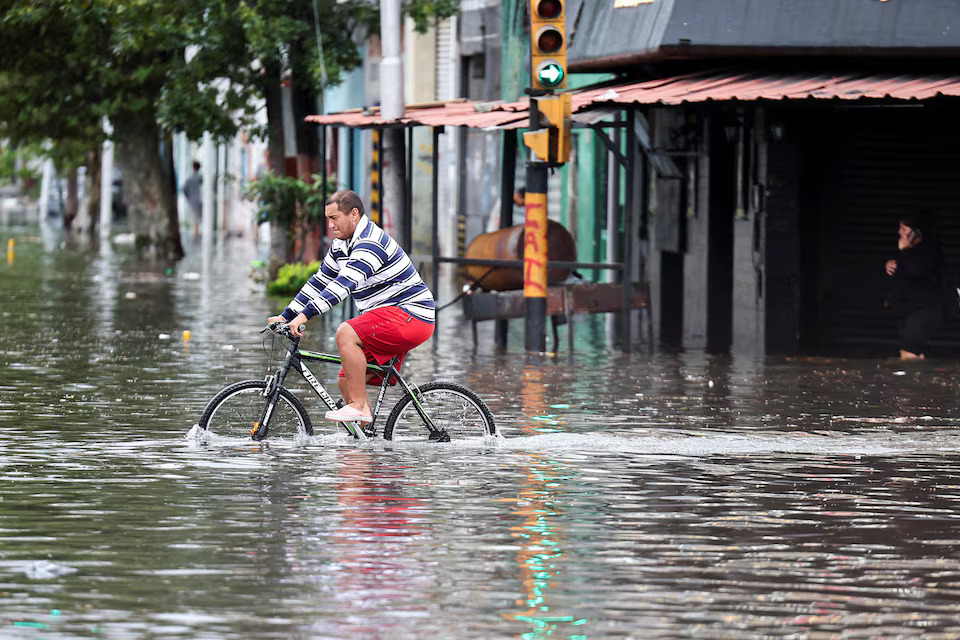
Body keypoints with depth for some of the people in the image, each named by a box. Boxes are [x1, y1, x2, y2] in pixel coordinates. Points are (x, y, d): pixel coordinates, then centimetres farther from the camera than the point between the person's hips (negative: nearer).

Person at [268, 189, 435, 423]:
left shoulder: (370, 244, -21)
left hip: (412, 315, -10)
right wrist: (286, 316, 11)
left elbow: (345, 283, -32)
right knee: (345, 382, 6)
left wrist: (305, 314, -39)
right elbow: (320, 281, 17)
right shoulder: (341, 245, 11)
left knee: (346, 333, -28)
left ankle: (359, 406, -22)